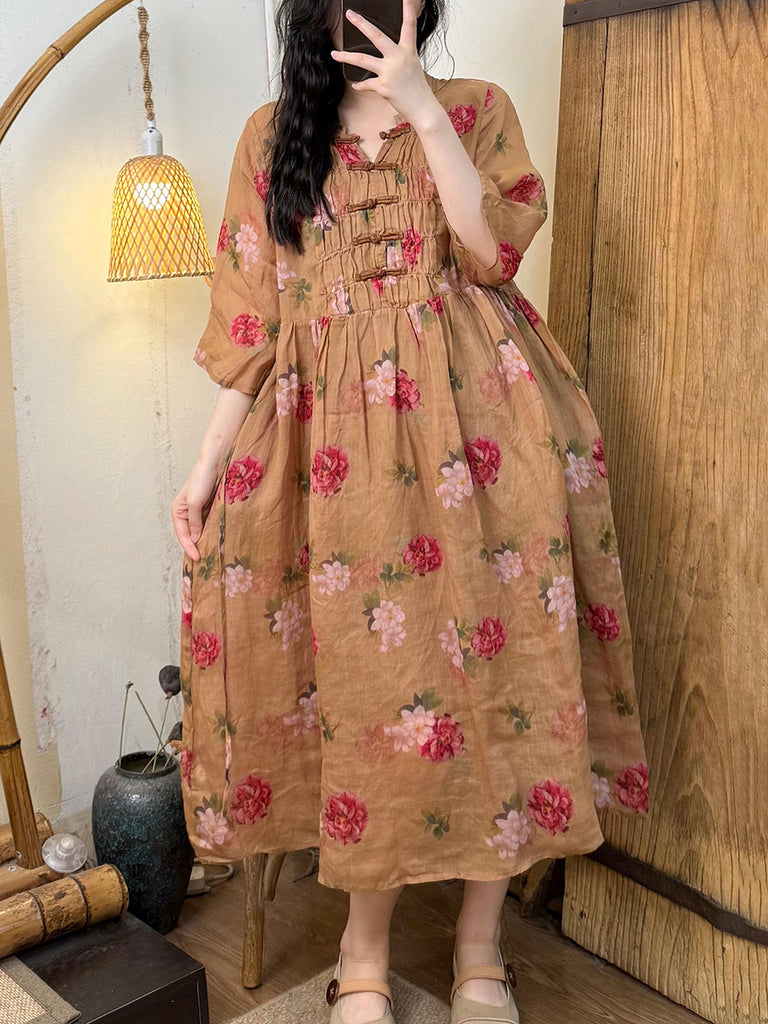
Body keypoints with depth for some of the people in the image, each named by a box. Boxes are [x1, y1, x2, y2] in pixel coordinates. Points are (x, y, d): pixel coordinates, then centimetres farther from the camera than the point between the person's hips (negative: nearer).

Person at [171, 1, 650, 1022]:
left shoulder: (476, 108, 12)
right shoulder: (273, 135, 13)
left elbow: (494, 248, -6)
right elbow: (250, 320, 8)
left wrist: (419, 105, -9)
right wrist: (208, 463, 1)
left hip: (470, 423, 0)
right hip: (334, 438, 1)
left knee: (489, 662, -4)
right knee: (362, 672, 0)